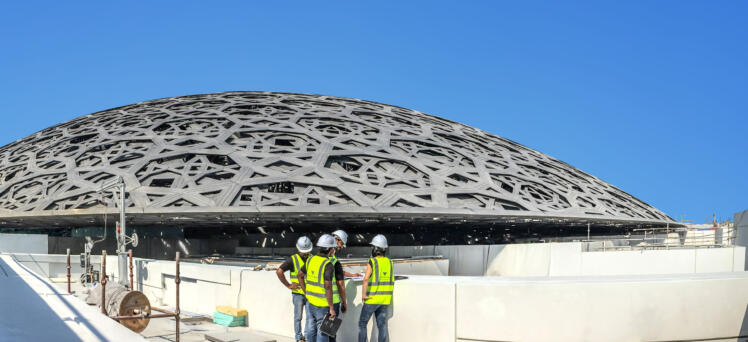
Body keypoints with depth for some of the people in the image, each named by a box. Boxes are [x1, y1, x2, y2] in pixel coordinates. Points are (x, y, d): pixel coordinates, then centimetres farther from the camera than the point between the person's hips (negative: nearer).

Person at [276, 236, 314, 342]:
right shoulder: (292, 260, -6)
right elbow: (279, 272, -12)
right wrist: (288, 285, -10)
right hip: (298, 293, -3)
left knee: (310, 317, 3)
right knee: (298, 317, 6)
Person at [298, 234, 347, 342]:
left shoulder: (311, 260, 3)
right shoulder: (328, 265, -20)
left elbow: (300, 275, 17)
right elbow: (328, 287, -25)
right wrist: (331, 308, -20)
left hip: (311, 302, 7)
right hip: (324, 305, -7)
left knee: (312, 329, 16)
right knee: (323, 332, 1)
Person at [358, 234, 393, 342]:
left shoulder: (372, 262, -14)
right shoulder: (389, 263, 5)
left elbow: (366, 279, -28)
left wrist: (363, 295, -19)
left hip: (372, 299, -5)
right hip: (384, 300, 5)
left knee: (362, 323, 11)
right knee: (382, 326, 7)